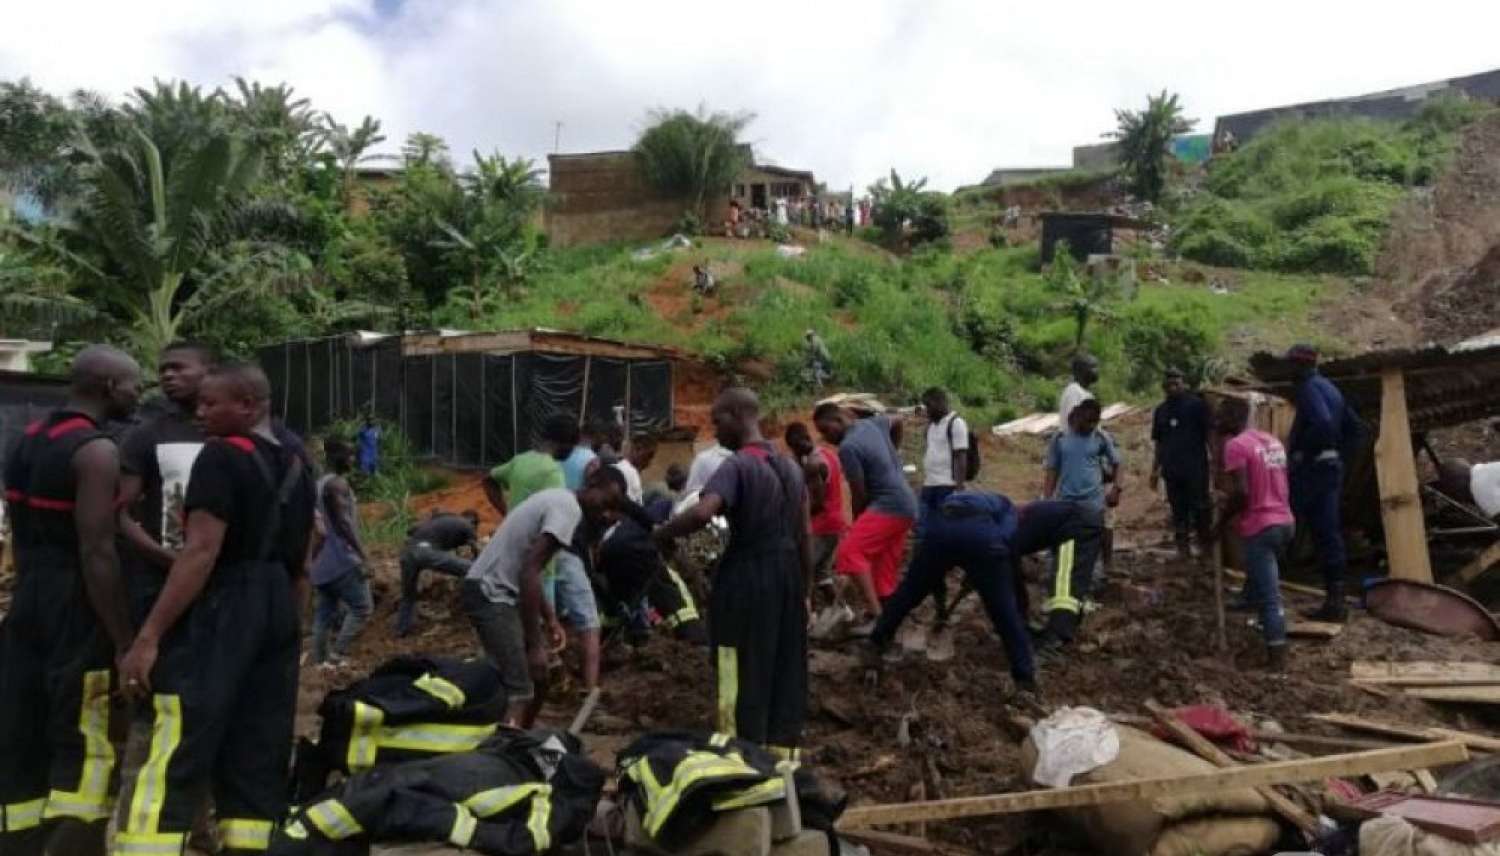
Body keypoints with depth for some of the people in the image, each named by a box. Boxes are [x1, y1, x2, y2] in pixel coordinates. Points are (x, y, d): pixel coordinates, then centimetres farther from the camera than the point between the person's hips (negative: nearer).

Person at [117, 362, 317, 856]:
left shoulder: (223, 456, -10)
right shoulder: (295, 468, 14)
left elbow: (202, 551, -18)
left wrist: (148, 636, -17)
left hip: (218, 612, -8)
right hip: (278, 612, 8)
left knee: (173, 762, -7)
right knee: (258, 761, 11)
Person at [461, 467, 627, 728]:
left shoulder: (557, 499, 16)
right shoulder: (569, 509, -16)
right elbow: (529, 572, -25)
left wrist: (548, 617, 20)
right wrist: (535, 644, -23)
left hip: (496, 592, 10)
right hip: (491, 595, -10)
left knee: (538, 678, 18)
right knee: (519, 692, -17)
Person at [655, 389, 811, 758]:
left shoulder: (736, 467, -15)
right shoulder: (790, 467, 10)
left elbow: (702, 512, -33)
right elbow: (804, 536, 13)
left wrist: (662, 534, -16)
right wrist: (805, 591, 20)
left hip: (746, 579, -8)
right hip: (787, 575, 8)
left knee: (743, 679, 2)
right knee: (786, 674, 14)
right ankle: (783, 760, 23)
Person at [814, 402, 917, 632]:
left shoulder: (848, 448, -16)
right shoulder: (873, 422, 9)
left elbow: (859, 495, -13)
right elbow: (897, 423, 31)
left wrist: (856, 524, 2)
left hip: (888, 506, -10)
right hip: (906, 505, 10)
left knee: (850, 551, -20)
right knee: (885, 567, 11)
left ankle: (874, 612, -25)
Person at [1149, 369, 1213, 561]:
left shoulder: (1196, 405, -3)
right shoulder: (1160, 410, 13)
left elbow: (1209, 434, -3)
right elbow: (1158, 442, 16)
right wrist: (1155, 470, 13)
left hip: (1196, 468, -4)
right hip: (1171, 469, 5)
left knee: (1200, 508, -2)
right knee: (1178, 510, 9)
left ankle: (1206, 546, 9)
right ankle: (1183, 547, 15)